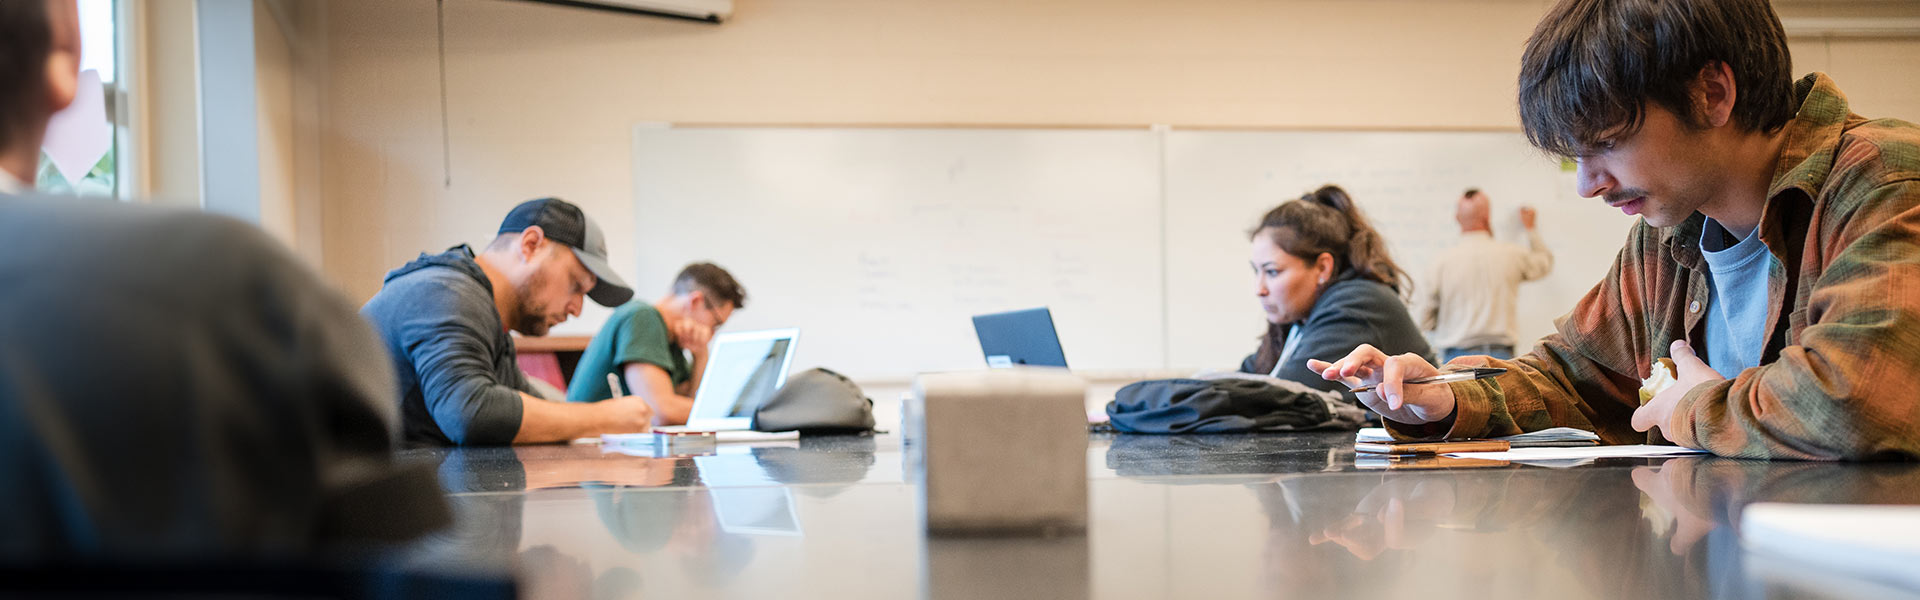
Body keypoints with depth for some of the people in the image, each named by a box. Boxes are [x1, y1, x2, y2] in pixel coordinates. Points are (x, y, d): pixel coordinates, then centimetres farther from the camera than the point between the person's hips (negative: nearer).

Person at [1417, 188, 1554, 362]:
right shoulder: (1511, 254, 2)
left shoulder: (1442, 262, -3)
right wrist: (1530, 228, 41)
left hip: (1456, 357, -1)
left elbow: (1424, 320, 0)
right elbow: (1544, 263, 28)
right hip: (1500, 353, 1)